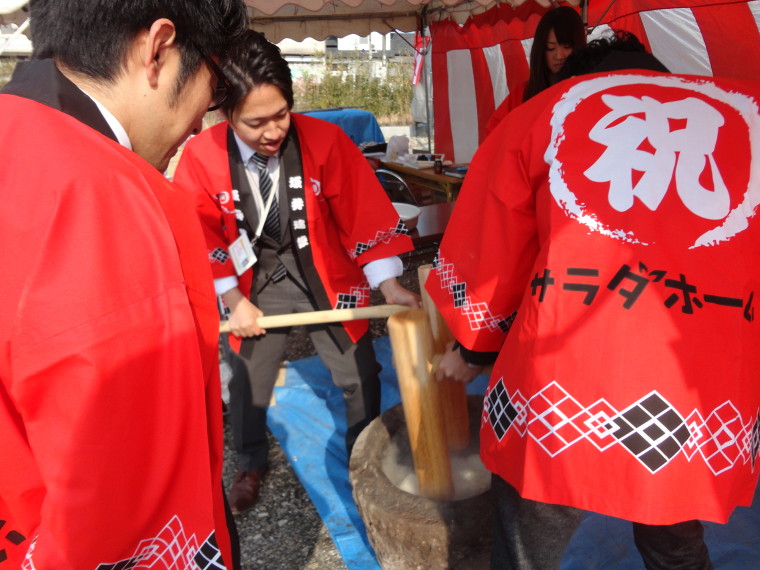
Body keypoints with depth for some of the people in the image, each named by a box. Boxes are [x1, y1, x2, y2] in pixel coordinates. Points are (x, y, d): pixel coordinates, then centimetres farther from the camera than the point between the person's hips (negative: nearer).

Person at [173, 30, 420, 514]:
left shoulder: (325, 141, -22)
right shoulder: (201, 157, -20)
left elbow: (366, 214, -17)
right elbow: (202, 239, -8)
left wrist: (389, 286, -21)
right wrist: (235, 301, -8)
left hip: (326, 278, 0)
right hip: (257, 284, 0)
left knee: (359, 375, 8)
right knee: (249, 382, 11)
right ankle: (252, 465, 42)